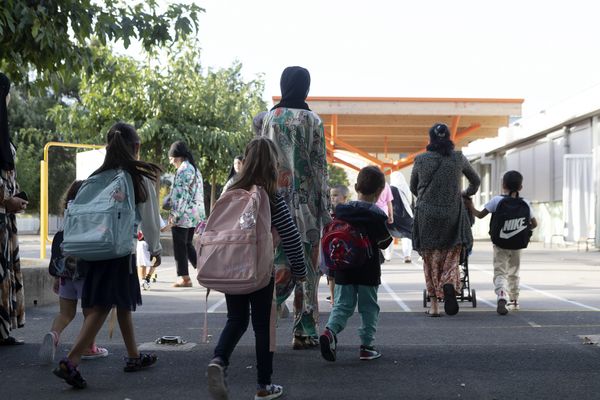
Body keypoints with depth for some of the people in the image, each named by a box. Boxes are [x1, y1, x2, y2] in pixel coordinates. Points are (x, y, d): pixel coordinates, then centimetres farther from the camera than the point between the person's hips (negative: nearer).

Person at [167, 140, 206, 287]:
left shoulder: (183, 169, -13)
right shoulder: (194, 168, 16)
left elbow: (180, 194, -19)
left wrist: (174, 214, -16)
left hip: (183, 215, -9)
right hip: (194, 214, 9)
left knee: (179, 247, 0)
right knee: (187, 244, 17)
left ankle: (185, 279, 3)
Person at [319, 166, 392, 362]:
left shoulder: (341, 210, -1)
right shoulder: (378, 215, -11)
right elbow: (385, 242, -2)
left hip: (343, 270, 2)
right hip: (369, 271, -2)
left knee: (342, 305, 8)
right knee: (369, 307, 10)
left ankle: (330, 331, -17)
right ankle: (366, 345, 11)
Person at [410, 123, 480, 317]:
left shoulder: (421, 160, -1)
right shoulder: (459, 158, 1)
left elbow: (413, 187, 12)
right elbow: (475, 181, 17)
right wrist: (466, 193, 36)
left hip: (426, 215, 0)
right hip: (452, 213, 0)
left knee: (431, 258, 8)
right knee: (452, 254, 8)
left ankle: (434, 304, 8)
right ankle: (449, 284, -23)